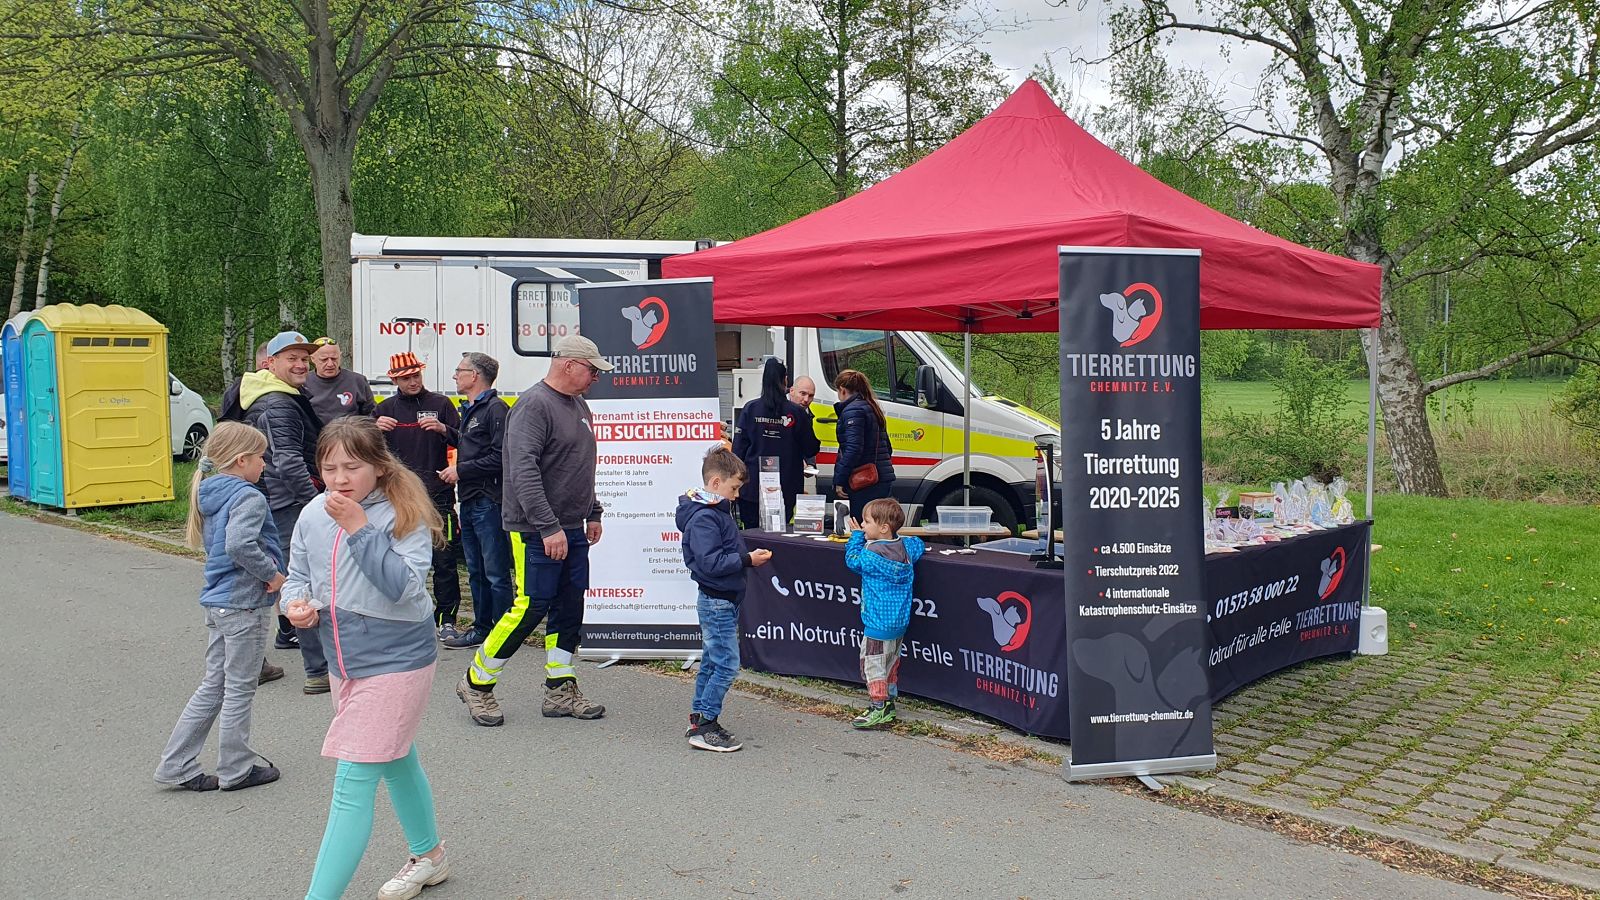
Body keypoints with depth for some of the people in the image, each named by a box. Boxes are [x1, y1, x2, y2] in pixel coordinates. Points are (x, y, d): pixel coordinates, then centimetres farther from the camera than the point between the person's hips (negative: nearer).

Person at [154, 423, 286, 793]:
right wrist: (273, 574, -20)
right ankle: (235, 770, 16)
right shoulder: (249, 497, -18)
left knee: (213, 685, 17)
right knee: (239, 689, 4)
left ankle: (177, 765, 20)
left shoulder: (211, 494, 12)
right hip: (245, 606, -9)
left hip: (217, 603, 9)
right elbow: (239, 544, -34)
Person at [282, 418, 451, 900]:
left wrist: (359, 529, -32)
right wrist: (295, 603, -12)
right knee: (395, 764, 25)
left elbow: (404, 588, -29)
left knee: (352, 784, -11)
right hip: (344, 662, 8)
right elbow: (297, 575, 10)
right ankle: (428, 856, 47)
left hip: (396, 662, -8)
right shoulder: (314, 515, -1)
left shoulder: (404, 515, -18)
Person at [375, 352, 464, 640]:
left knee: (444, 559, -4)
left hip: (437, 494, -2)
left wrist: (443, 429, -16)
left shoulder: (440, 403, 6)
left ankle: (446, 620, 1)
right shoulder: (386, 408, 12)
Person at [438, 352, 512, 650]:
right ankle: (481, 627, 23)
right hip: (469, 501, 10)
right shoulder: (469, 410, 20)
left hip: (488, 501, -10)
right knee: (476, 571, 15)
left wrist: (461, 470, -14)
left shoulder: (495, 409, -11)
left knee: (496, 573, -5)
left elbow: (500, 456, -19)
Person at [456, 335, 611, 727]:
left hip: (572, 530, 9)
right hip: (537, 532, -9)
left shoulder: (579, 406, 15)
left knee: (570, 610, 8)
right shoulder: (533, 405, -14)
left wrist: (592, 513, 22)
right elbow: (523, 471, -23)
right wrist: (549, 528, -25)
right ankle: (476, 683, 11)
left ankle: (561, 690, 18)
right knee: (530, 607, -5)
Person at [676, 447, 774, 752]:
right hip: (717, 603, -11)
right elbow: (711, 563, -26)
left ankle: (699, 719, 24)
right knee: (726, 664, -8)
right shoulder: (703, 518, -20)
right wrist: (747, 560, -20)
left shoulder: (717, 512, 13)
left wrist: (748, 556, 6)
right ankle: (704, 727, -3)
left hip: (723, 601, 11)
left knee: (712, 663, 16)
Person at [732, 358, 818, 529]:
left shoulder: (750, 409, -2)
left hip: (752, 487, 1)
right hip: (786, 489, 0)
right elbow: (811, 450, 2)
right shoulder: (797, 412, -5)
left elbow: (738, 448, -2)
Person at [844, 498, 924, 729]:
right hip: (900, 621, 9)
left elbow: (853, 560, -3)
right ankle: (888, 703, 30)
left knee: (872, 664, -2)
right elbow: (919, 544, 22)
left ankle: (879, 709, -1)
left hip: (879, 623, -9)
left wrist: (856, 536, 7)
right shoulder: (906, 546, 1)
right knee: (892, 662, 19)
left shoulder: (872, 555, -20)